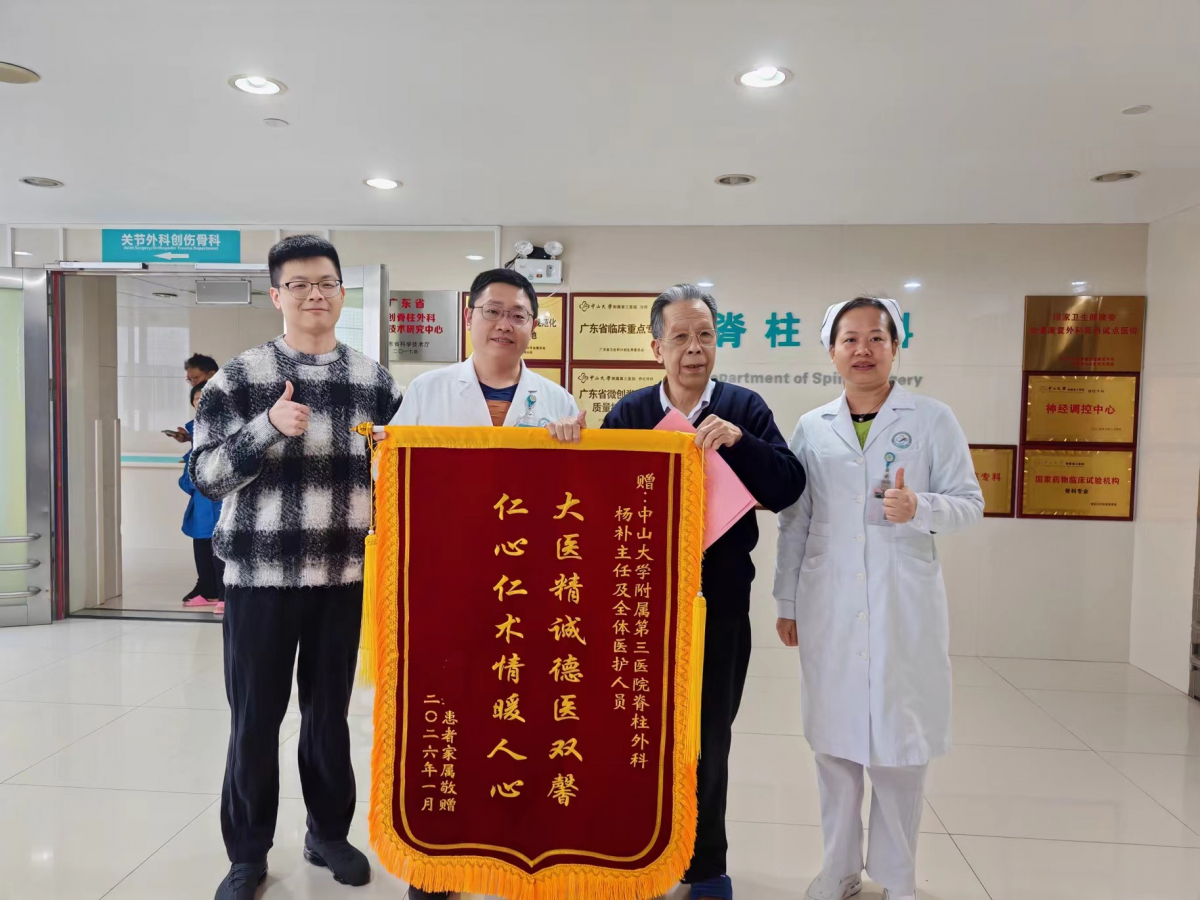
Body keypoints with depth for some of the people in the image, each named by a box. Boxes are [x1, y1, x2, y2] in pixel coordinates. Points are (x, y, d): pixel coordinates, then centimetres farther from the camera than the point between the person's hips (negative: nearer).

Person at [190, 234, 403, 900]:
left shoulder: (373, 380, 5)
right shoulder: (240, 378, -1)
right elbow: (205, 475, -5)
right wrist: (269, 427, -18)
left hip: (345, 572, 2)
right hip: (261, 572, -2)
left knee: (330, 709, 14)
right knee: (255, 714, 7)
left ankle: (328, 833, 32)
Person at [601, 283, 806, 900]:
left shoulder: (744, 409, -3)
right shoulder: (630, 412, 0)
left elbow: (787, 490, -10)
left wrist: (738, 441, -24)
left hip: (719, 599, -1)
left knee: (709, 738, 13)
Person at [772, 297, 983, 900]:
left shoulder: (932, 419, 1)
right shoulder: (811, 428, 7)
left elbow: (970, 502, 2)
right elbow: (793, 522, 9)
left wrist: (920, 507, -19)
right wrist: (786, 602, 9)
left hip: (905, 606, -2)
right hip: (828, 607, 2)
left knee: (899, 744, 4)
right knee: (833, 739, 9)